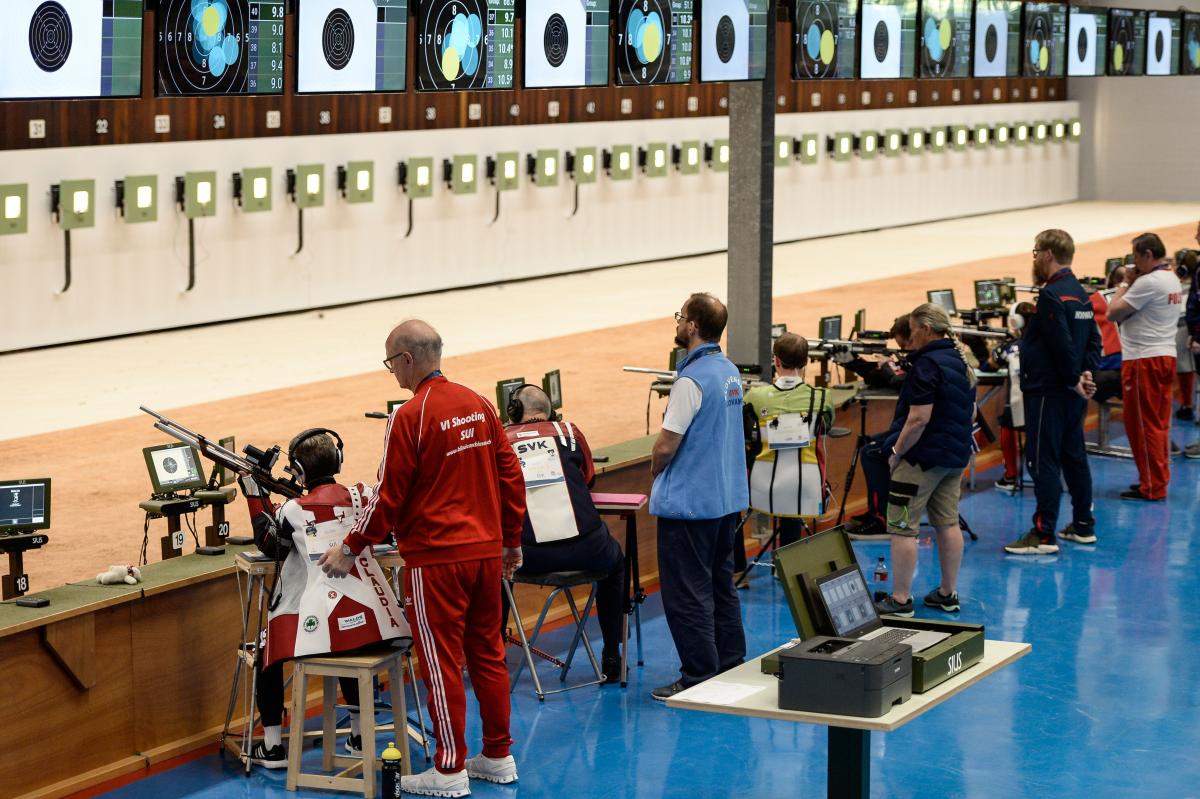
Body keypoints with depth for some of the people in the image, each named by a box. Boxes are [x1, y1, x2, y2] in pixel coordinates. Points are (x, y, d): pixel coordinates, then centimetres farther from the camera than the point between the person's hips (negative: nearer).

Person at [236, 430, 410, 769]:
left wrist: (255, 495, 14)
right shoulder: (362, 496, 2)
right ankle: (359, 736, 38)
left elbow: (270, 547, 11)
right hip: (364, 617, 4)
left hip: (316, 619, -4)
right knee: (349, 651, 36)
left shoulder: (293, 511, -6)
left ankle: (272, 746, 17)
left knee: (268, 657, 20)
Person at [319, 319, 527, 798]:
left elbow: (389, 497, -12)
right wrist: (512, 541, 19)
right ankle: (498, 757, 21)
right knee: (487, 652, 14)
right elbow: (510, 477, 9)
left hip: (436, 558, -7)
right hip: (486, 551, 7)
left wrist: (350, 549, -1)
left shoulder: (410, 417, -14)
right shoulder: (479, 405, 5)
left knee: (441, 660, 1)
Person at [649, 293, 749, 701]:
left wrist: (655, 469, 2)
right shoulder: (730, 372, 8)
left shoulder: (693, 380, -20)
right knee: (721, 586, 16)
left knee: (686, 594, -2)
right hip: (728, 497, 9)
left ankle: (698, 679, 0)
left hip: (689, 503, -9)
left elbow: (666, 444, -20)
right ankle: (731, 668, 22)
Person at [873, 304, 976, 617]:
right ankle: (948, 593, 17)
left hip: (923, 458, -10)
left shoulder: (928, 365, -17)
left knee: (902, 528, -5)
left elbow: (919, 418, -22)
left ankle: (900, 599, -4)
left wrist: (897, 452, -15)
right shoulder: (962, 362, 12)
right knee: (948, 524, 12)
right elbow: (971, 413, 21)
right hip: (956, 456, 10)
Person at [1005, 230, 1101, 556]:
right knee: (1074, 456, 16)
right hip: (1072, 394, 10)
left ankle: (1044, 535, -6)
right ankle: (1083, 526, 23)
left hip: (1048, 392, -10)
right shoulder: (1081, 293, 13)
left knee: (1043, 461, -7)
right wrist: (1085, 373, 2)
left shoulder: (1052, 295, -18)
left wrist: (1074, 379, -12)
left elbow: (1063, 345, -22)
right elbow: (1094, 341, 14)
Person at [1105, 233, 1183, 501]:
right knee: (1159, 425, 14)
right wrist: (1132, 284, 6)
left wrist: (1126, 283, -5)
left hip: (1144, 360, -10)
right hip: (1165, 356, 10)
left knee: (1143, 425, -3)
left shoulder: (1148, 282, -18)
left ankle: (1151, 488, -1)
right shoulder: (1173, 280, 14)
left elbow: (1113, 313, -14)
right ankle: (1158, 481, 19)